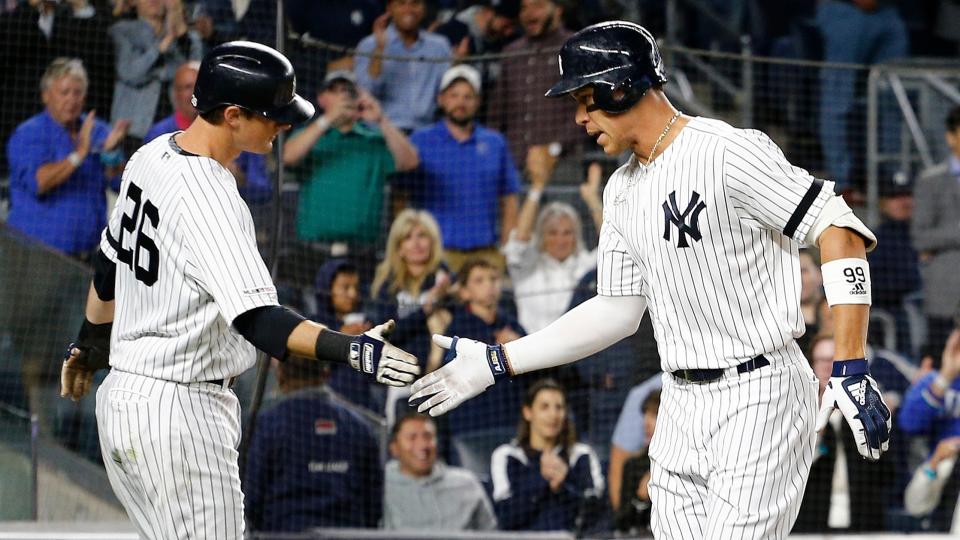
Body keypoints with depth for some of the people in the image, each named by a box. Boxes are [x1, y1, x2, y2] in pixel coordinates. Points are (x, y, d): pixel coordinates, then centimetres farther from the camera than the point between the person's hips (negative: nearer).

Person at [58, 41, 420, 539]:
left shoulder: (151, 156, 5)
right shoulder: (208, 199, -23)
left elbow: (109, 265, 20)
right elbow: (256, 321, -33)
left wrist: (91, 340, 35)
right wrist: (352, 350, -43)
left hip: (121, 398, 10)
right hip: (180, 410, -10)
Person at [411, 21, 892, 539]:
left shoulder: (727, 153, -14)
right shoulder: (622, 191, 13)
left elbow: (840, 231, -17)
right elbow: (618, 311, 19)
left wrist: (850, 371, -22)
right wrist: (495, 361, 14)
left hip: (760, 398, -8)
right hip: (680, 407, 8)